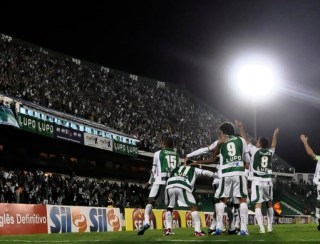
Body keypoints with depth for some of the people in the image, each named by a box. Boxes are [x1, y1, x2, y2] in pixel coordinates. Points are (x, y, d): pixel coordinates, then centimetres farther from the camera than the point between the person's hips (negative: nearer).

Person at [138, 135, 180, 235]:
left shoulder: (158, 153, 8)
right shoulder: (177, 155, 19)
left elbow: (154, 170, 10)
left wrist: (150, 182, 25)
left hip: (160, 181, -4)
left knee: (150, 202, -5)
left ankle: (146, 222, -28)